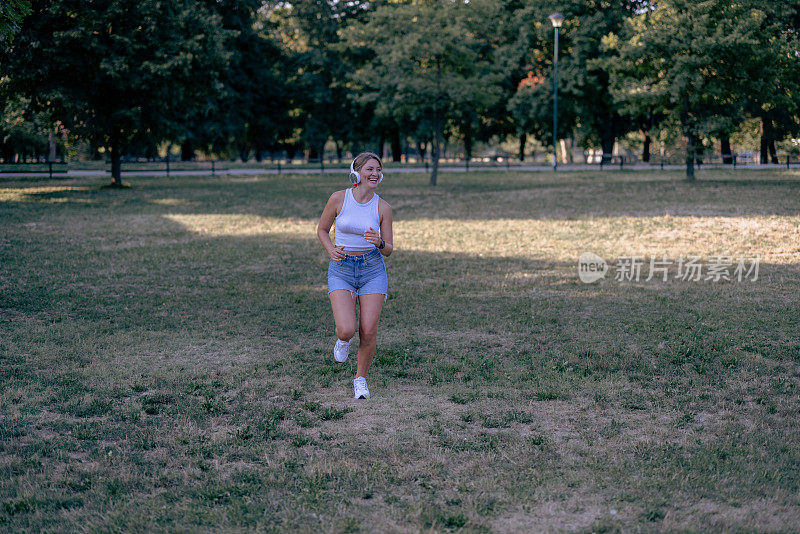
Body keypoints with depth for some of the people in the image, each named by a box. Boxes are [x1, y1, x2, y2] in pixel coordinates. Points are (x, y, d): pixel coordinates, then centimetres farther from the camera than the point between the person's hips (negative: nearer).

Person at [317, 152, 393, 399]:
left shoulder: (383, 207, -3)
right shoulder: (338, 199, -6)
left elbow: (388, 251, 3)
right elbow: (322, 230, 8)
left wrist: (380, 243, -20)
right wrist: (331, 250, -11)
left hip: (372, 269, 1)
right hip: (341, 269, -1)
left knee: (368, 332, -5)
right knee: (346, 330, -17)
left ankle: (361, 378, 20)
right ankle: (342, 340, 22)